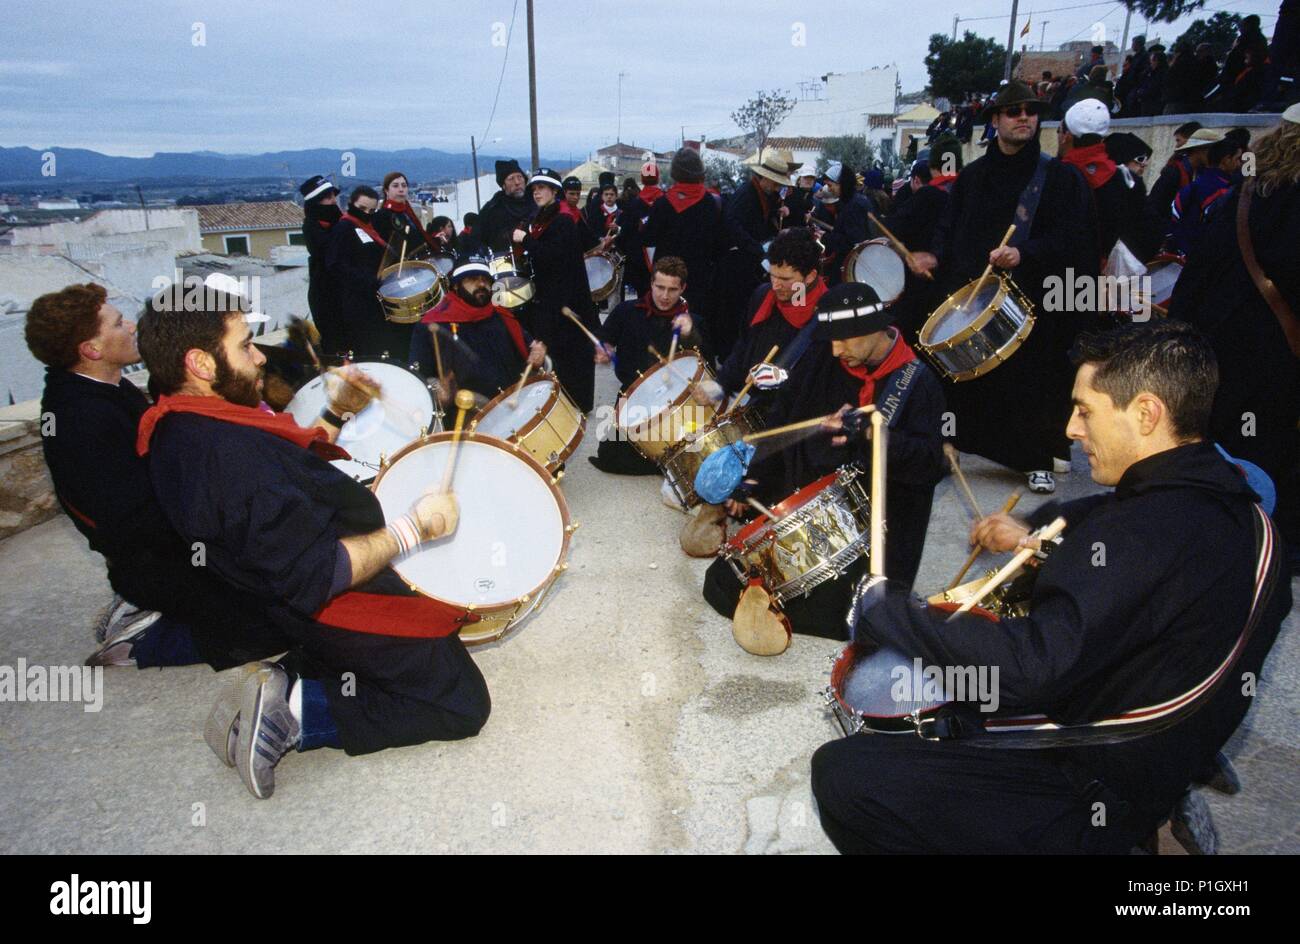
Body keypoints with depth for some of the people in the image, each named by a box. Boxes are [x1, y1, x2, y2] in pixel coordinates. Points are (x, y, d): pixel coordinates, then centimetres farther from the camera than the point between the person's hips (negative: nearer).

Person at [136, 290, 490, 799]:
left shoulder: (178, 429, 1)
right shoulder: (229, 455, -31)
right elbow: (316, 578, -32)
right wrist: (414, 526, -23)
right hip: (337, 606, -10)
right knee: (462, 705, 0)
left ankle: (292, 675, 10)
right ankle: (296, 713, -4)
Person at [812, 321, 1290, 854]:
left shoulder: (1151, 529, -30)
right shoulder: (1236, 500, 2)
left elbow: (1033, 667, -36)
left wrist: (882, 607, -26)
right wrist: (1039, 538, 15)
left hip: (1092, 802, -10)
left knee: (840, 773, -17)